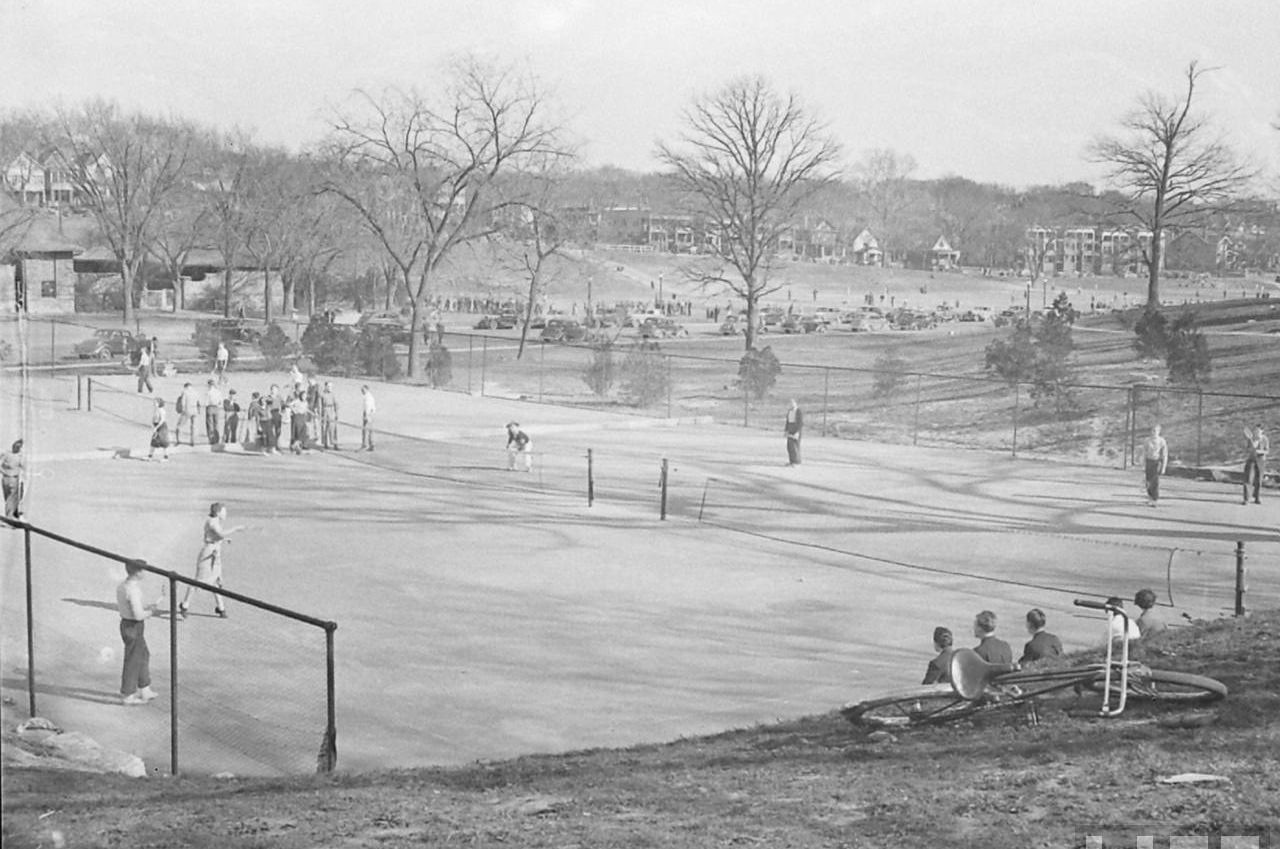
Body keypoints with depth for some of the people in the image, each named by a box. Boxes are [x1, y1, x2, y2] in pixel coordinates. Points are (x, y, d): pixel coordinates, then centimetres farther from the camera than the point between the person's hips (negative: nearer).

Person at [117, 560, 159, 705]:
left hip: (125, 623, 10)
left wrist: (143, 607, 14)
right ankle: (127, 695, 11)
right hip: (134, 628, -10)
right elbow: (138, 615, -29)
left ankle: (144, 690, 32)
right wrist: (148, 612, -7)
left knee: (144, 655, 22)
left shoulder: (121, 586, 5)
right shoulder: (133, 589, -26)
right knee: (133, 661, 2)